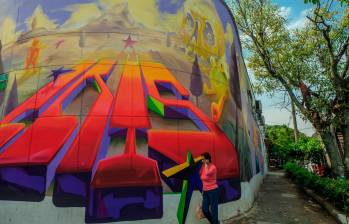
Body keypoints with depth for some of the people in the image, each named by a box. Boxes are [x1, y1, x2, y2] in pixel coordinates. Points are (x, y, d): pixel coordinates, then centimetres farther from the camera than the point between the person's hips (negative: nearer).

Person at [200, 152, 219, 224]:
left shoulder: (213, 167, -14)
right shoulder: (203, 167, 6)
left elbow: (207, 173, -34)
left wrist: (206, 164, -22)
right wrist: (203, 190, 17)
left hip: (213, 191, -7)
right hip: (205, 191, 7)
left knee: (213, 209, 1)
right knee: (204, 210, 10)